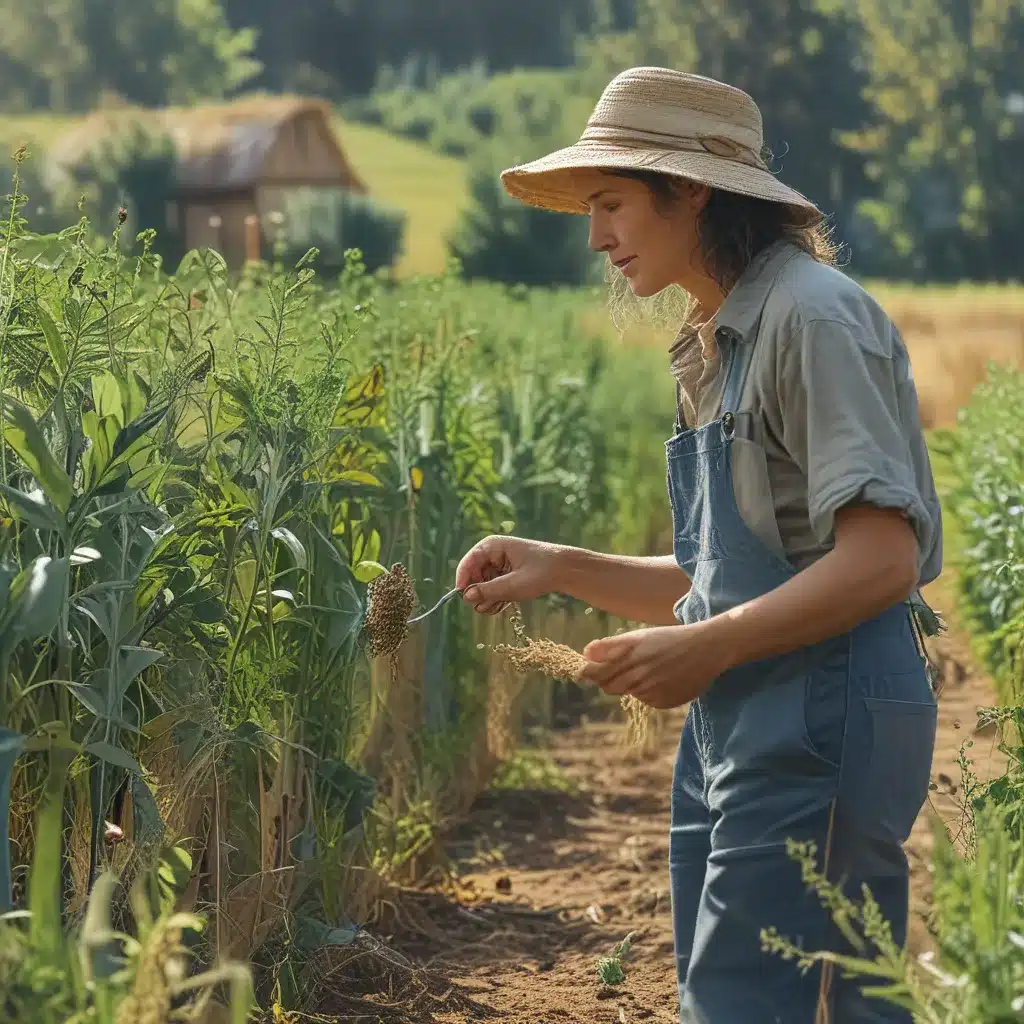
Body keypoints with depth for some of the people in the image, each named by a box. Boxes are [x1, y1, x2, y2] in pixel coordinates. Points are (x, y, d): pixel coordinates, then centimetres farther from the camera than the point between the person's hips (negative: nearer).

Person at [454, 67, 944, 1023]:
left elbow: (881, 561, -18)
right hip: (740, 725, 9)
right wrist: (559, 568, 11)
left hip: (821, 726, -9)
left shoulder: (812, 314, -12)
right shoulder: (719, 340, 17)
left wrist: (706, 649, -20)